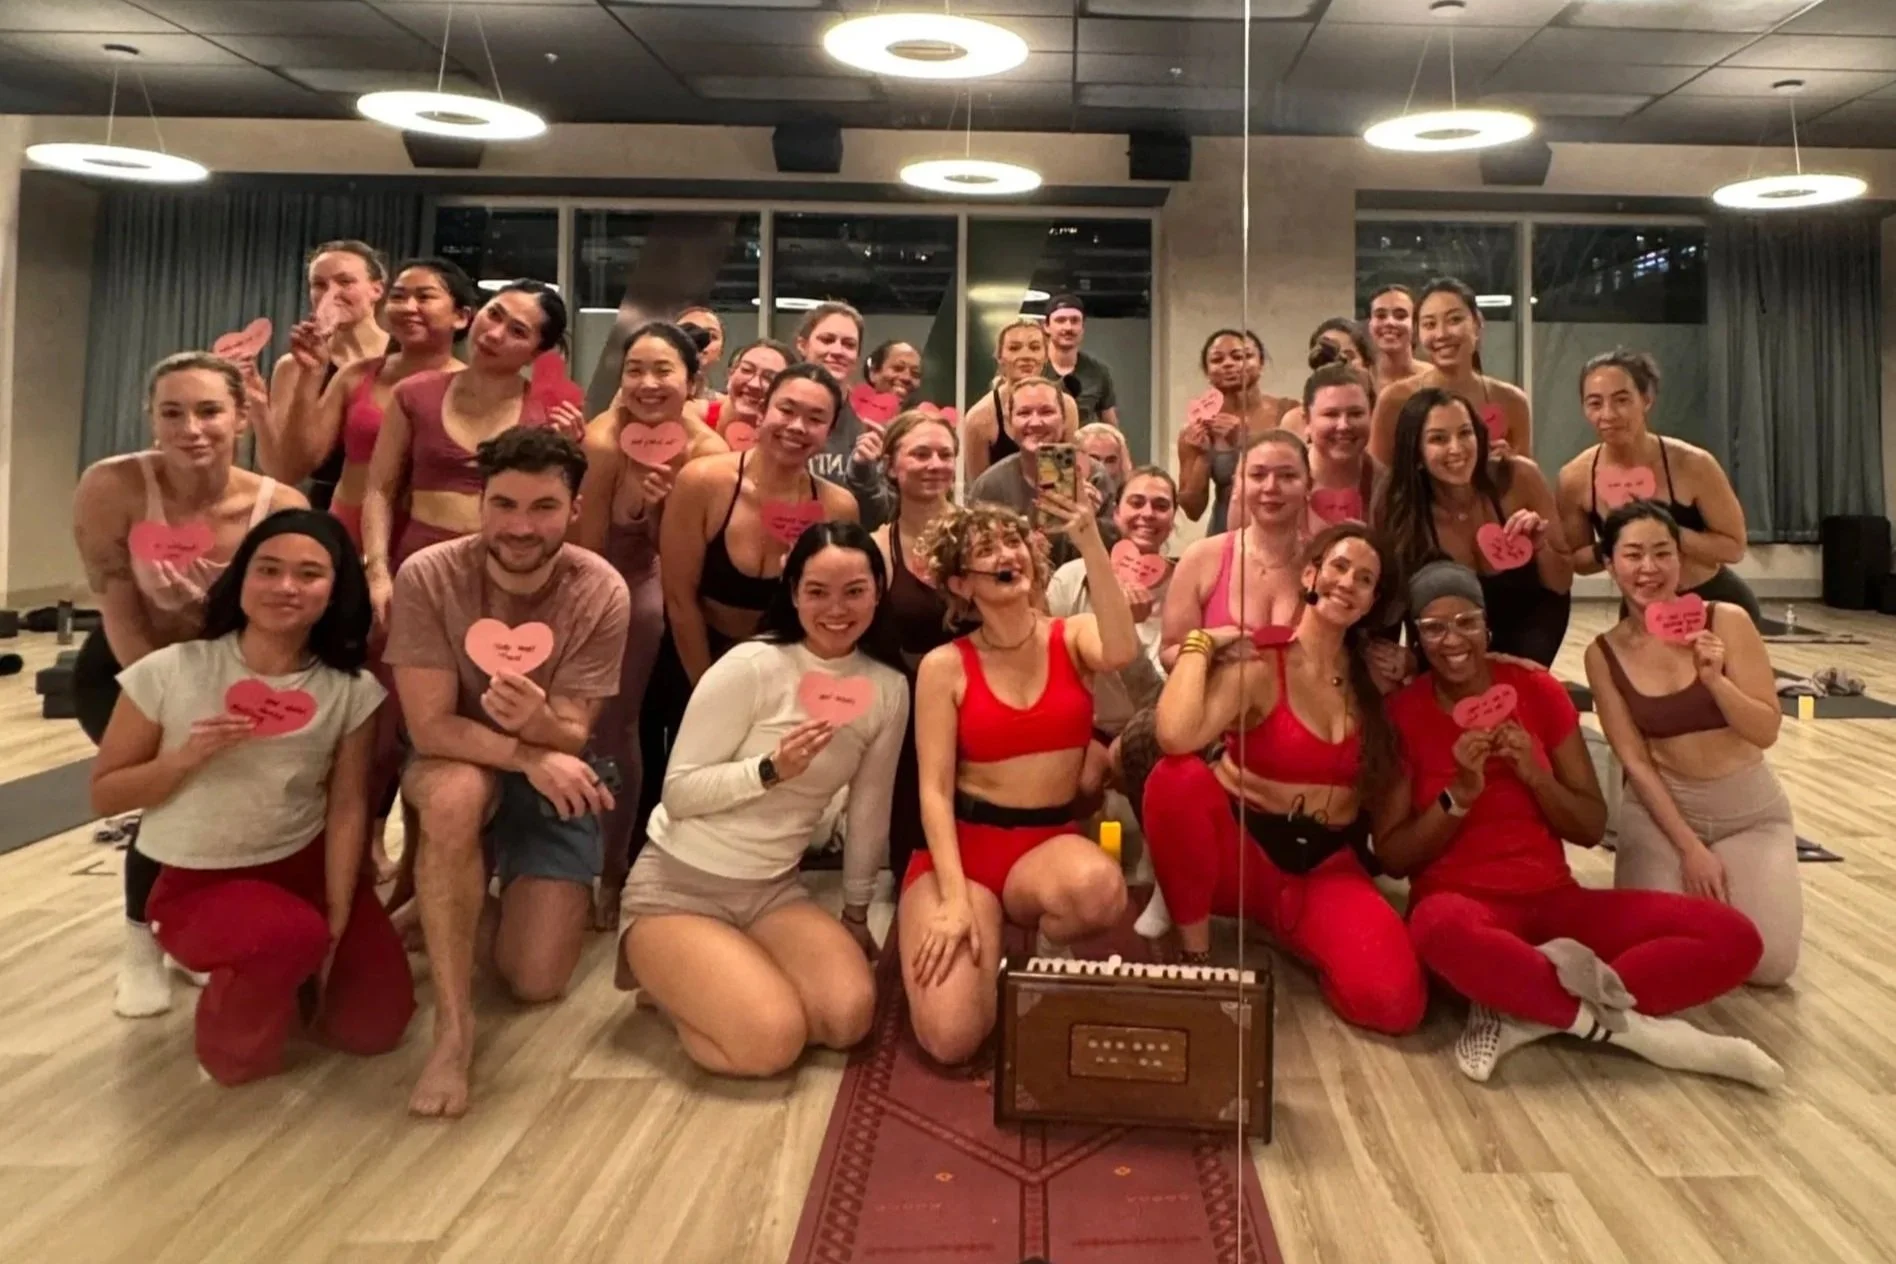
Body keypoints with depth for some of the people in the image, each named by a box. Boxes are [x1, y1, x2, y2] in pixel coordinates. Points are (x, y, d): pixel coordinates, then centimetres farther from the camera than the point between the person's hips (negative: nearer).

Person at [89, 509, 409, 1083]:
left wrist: (337, 928, -11)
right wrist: (185, 757, -22)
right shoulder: (170, 672, -12)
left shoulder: (351, 690, -6)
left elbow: (347, 809, -6)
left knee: (377, 1022, -6)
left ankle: (281, 974, 26)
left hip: (306, 864, 3)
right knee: (292, 936, -35)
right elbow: (104, 795, -3)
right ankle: (236, 1037, 1)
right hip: (197, 882, -3)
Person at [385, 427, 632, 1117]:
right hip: (457, 761, -1)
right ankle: (452, 1026, -25)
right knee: (455, 793, -39)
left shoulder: (600, 592, -19)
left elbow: (570, 738, -20)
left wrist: (537, 722, -43)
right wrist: (527, 757, -37)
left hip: (553, 775, 1)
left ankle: (511, 894, 28)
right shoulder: (428, 576, -21)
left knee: (536, 980, -9)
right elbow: (430, 727, -22)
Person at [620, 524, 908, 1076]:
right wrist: (771, 769, -29)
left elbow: (869, 809, 9)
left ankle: (731, 977, 10)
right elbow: (678, 793, -15)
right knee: (771, 1042, -23)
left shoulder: (889, 690, -2)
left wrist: (856, 913, 17)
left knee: (849, 1016, -19)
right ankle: (661, 971, 8)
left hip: (775, 891, 5)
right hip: (679, 888, -4)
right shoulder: (750, 667, -17)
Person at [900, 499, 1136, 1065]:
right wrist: (955, 899, -18)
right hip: (964, 842, -1)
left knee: (1098, 889, -38)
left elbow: (1122, 653, -22)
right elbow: (934, 789, -6)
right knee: (952, 1037, -22)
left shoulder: (1073, 636, 3)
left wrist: (1089, 541, -25)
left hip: (1052, 841, 2)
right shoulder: (945, 666, -1)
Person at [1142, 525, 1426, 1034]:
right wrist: (1201, 644, -20)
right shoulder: (1258, 663, -12)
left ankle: (1288, 932, 8)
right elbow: (1176, 736, -32)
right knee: (1177, 779, -36)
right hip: (1242, 851, -3)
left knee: (1393, 1001, -24)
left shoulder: (1373, 677, 5)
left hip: (1329, 867, 3)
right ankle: (1195, 953, -14)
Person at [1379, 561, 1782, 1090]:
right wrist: (1460, 794, -18)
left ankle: (1523, 1014, -22)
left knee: (1732, 935, -16)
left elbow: (1592, 828, 6)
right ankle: (1630, 1027, -23)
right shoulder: (1401, 714, -4)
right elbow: (1392, 858, -6)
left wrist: (1534, 774, -12)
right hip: (1462, 902, -4)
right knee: (1441, 929, -43)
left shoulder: (1538, 691, 4)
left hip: (1554, 900, 4)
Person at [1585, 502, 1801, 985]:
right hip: (1659, 808, 0)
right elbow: (1634, 761, -7)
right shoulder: (1603, 654, -8)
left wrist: (1715, 679, -29)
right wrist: (1689, 847, -14)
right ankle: (1693, 871, 15)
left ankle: (1716, 885, 17)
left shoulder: (1727, 621, -12)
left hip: (1749, 810, 0)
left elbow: (1767, 732, -11)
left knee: (1769, 962, -16)